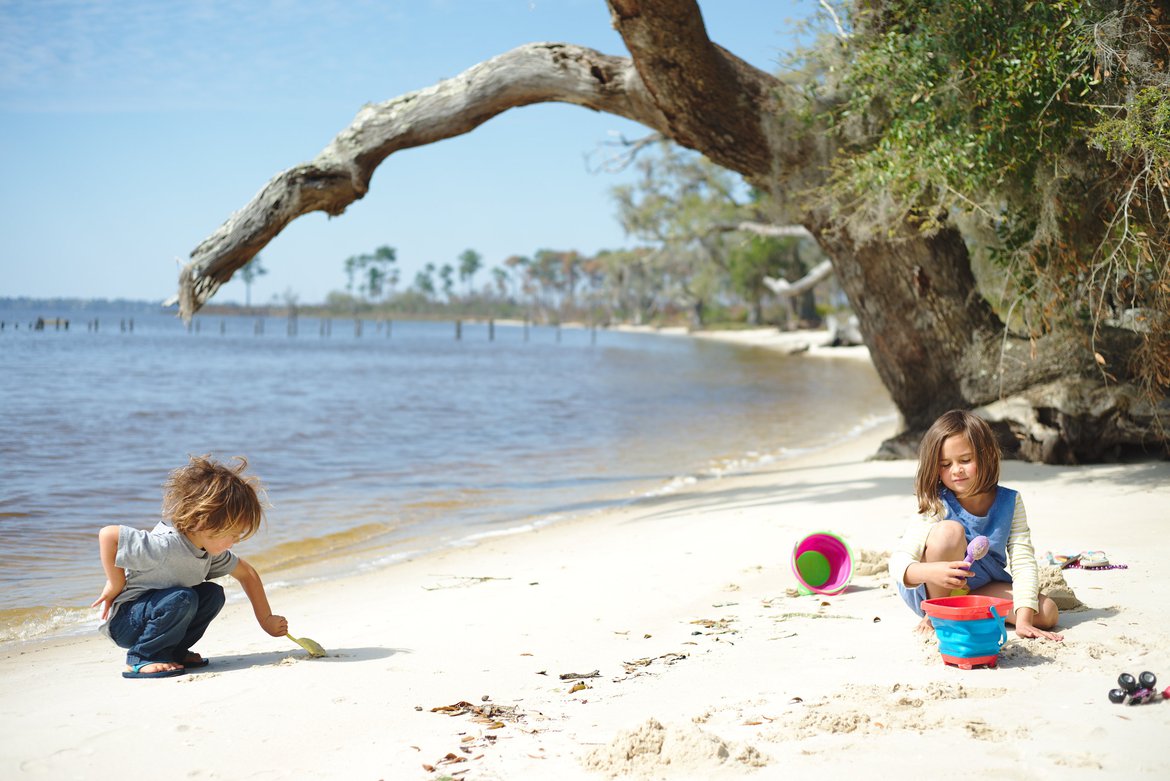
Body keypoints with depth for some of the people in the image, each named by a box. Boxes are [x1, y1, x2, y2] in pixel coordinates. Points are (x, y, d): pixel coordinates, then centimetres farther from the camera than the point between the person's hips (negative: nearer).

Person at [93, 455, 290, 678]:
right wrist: (116, 585, -22)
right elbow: (107, 535, -32)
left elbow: (247, 574, 9)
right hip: (122, 619, -8)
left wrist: (266, 620, 8)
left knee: (214, 594, -7)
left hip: (154, 609, 8)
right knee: (182, 599, -31)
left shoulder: (211, 547, -4)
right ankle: (141, 659, -14)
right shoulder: (165, 545, -32)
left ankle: (172, 651, 5)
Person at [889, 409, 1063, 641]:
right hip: (932, 590, -4)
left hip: (982, 587, 4)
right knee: (950, 531, -31)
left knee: (1047, 613, -18)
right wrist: (931, 571, -50)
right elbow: (898, 562, -27)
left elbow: (1023, 561, -14)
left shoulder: (1009, 502, -10)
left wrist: (1023, 619, -26)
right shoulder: (938, 507, -20)